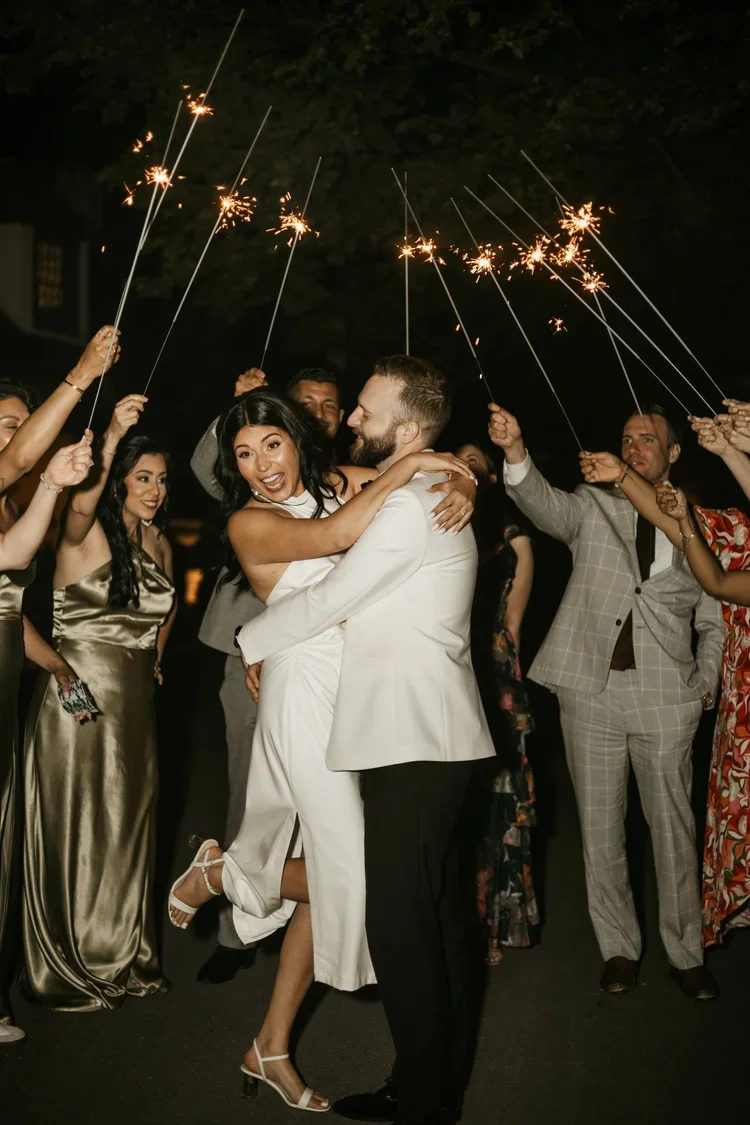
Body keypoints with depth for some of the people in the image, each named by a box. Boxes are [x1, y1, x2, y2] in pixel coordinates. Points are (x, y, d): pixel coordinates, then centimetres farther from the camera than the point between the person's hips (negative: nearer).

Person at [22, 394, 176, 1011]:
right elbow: (81, 503, -36)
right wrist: (112, 437, -50)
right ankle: (69, 973, 20)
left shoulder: (158, 544, 9)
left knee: (129, 831, 13)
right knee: (75, 832, 4)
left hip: (135, 702, 6)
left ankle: (124, 960, 29)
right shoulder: (87, 534, -11)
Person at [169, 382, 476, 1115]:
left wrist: (460, 489, -12)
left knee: (328, 870, 9)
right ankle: (219, 872, 18)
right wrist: (405, 470, -20)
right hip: (305, 695, -6)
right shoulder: (249, 523, -7)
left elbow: (454, 460, 10)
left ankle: (272, 1048, 23)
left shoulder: (342, 484, 8)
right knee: (352, 871, -9)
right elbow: (333, 537, -26)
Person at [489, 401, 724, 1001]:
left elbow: (715, 620, 15)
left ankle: (686, 952, 22)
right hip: (592, 689, 0)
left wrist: (705, 686, 2)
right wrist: (516, 452, -31)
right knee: (600, 828, 7)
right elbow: (545, 505, -13)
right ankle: (620, 948, 22)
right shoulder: (593, 506, 9)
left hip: (666, 697, 0)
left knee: (674, 828, 5)